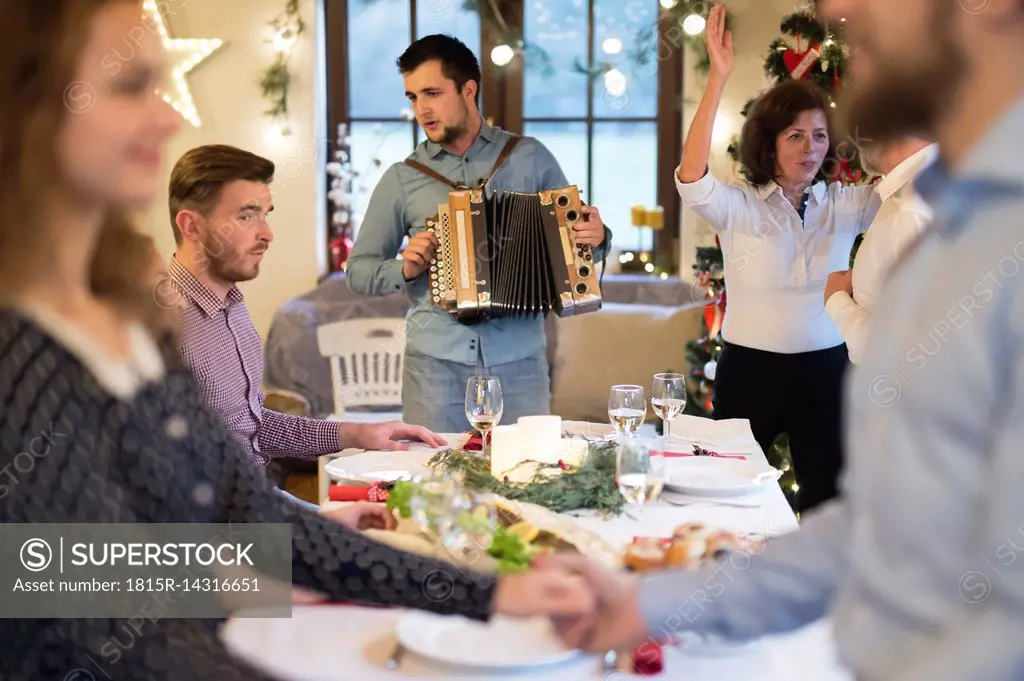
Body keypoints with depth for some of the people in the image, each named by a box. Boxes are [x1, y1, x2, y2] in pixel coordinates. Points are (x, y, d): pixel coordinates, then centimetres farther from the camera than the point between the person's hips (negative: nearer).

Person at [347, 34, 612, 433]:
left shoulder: (530, 157, 7)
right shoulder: (401, 179, 7)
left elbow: (574, 240, 14)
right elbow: (359, 270, 11)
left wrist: (596, 237, -7)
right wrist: (404, 269, -8)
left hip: (520, 358, 0)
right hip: (436, 362, 0)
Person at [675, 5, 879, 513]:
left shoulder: (846, 205, 2)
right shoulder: (738, 208, -6)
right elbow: (691, 179, -25)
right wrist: (718, 77, -31)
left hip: (825, 370, 3)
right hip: (749, 370, -2)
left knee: (828, 503, 11)